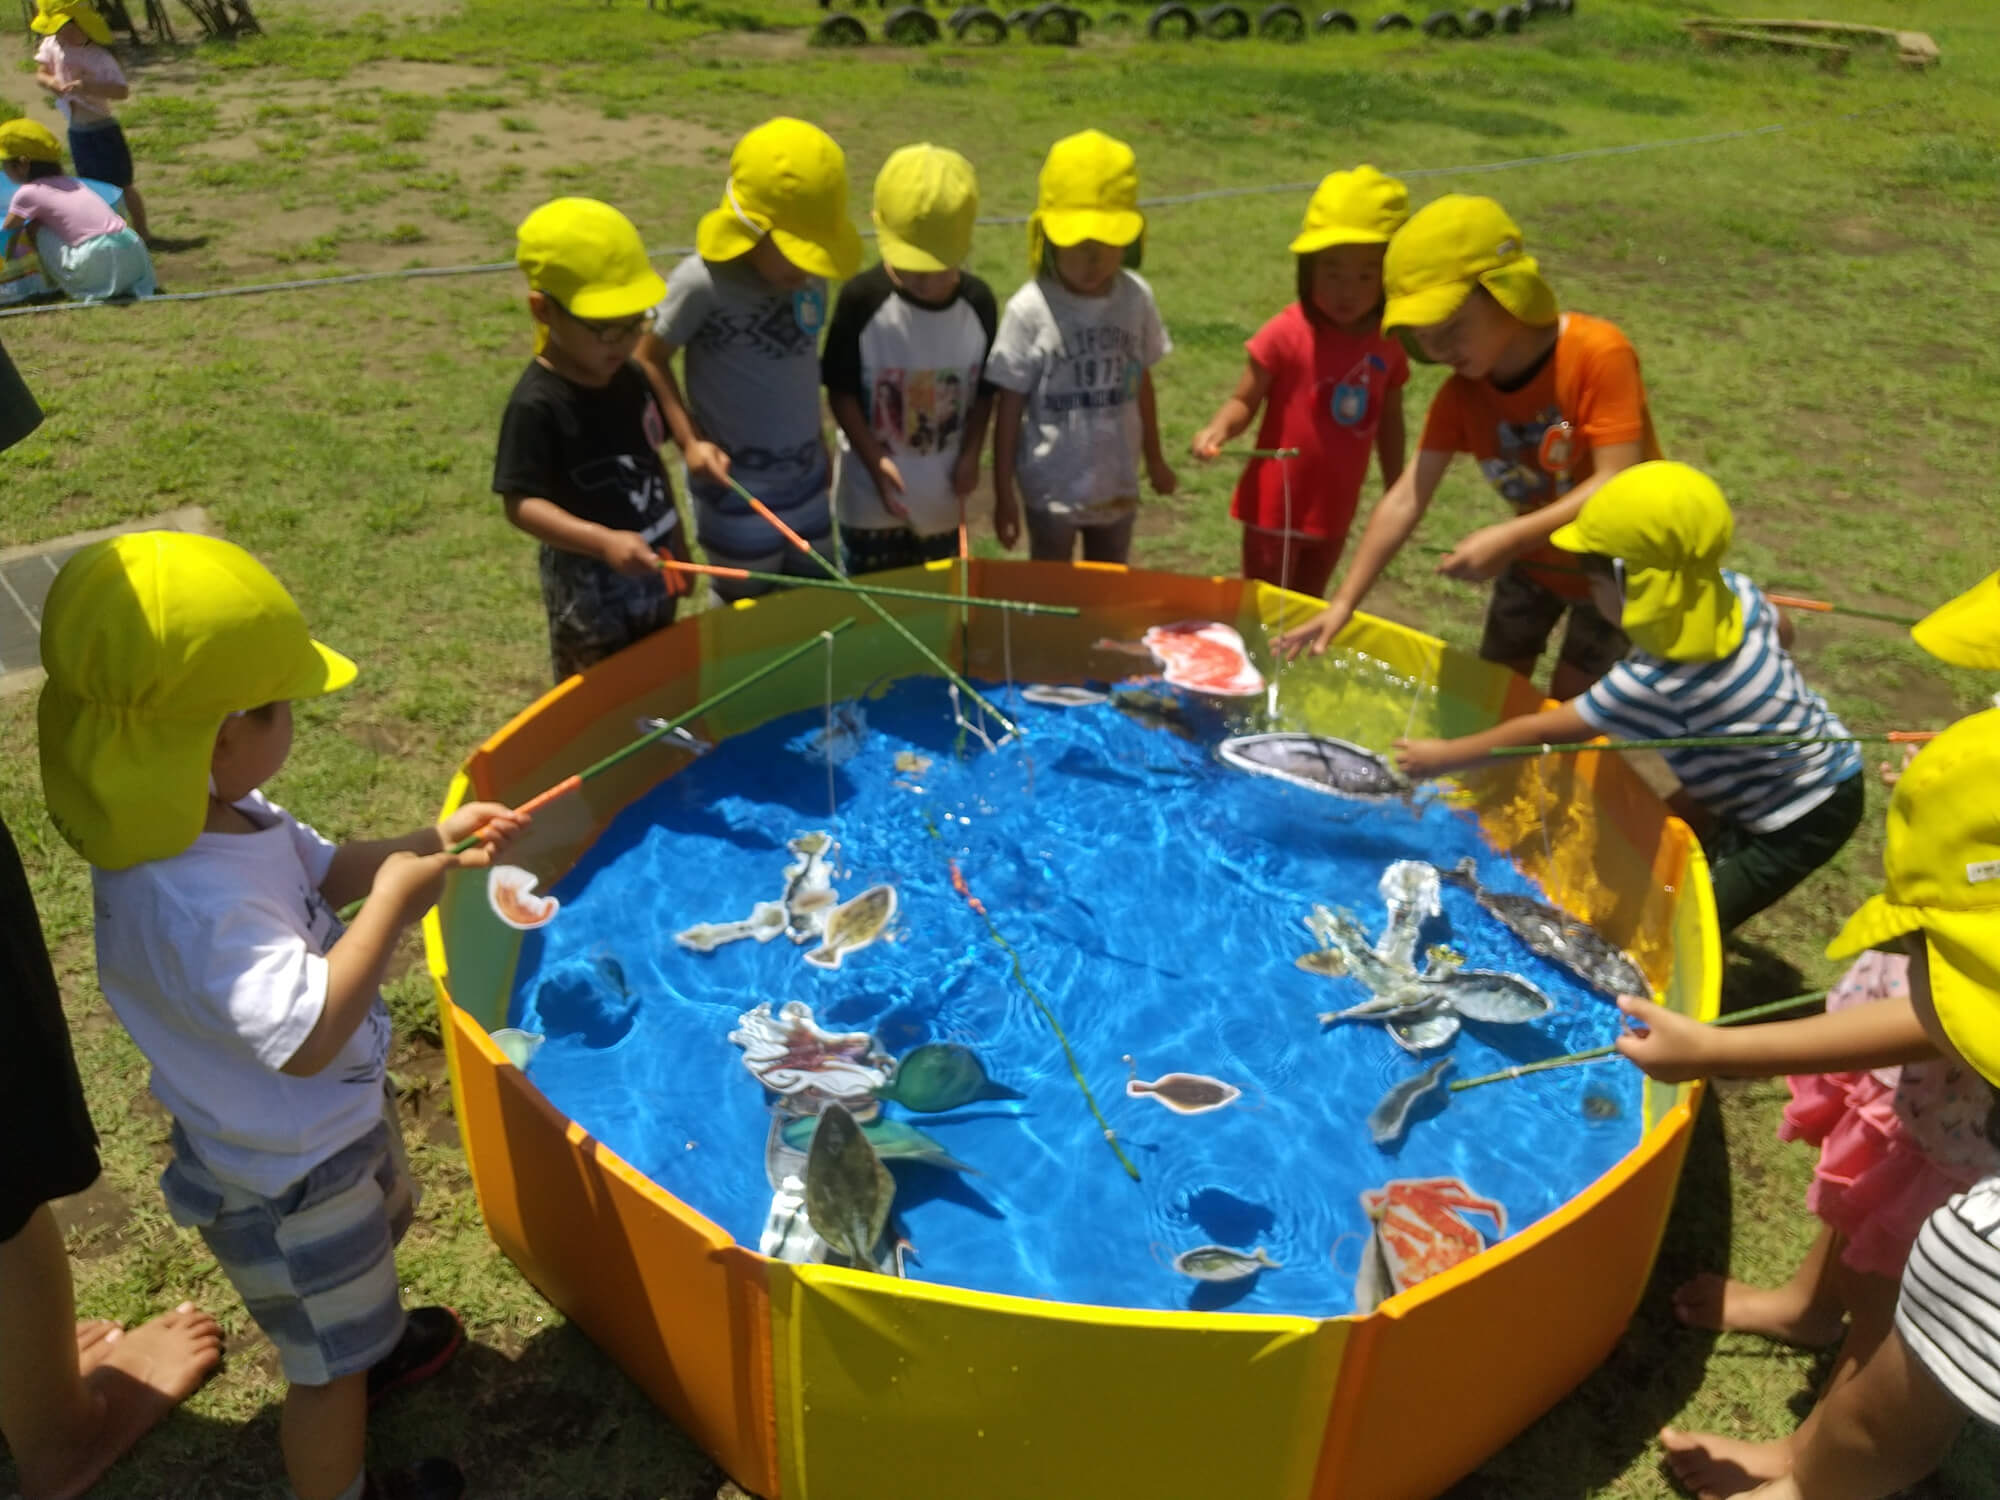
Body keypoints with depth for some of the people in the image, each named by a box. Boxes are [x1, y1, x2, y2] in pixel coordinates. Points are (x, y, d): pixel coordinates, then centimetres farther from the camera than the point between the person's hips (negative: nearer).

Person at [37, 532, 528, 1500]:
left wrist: (426, 844, -9)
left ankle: (368, 1345, 67)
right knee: (329, 1365, 16)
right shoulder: (193, 903, -42)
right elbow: (306, 1032, -45)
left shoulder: (215, 813, -12)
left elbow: (319, 870, 5)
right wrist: (393, 903, -37)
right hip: (284, 1179, -10)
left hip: (332, 1123, 10)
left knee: (375, 1232, 38)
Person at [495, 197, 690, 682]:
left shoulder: (631, 379, 0)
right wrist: (604, 542, -37)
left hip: (652, 578, 7)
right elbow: (522, 503, -24)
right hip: (589, 593, -7)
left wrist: (677, 546, 14)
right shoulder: (537, 405, -22)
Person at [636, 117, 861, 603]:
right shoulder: (703, 282, -20)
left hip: (807, 481, 6)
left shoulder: (809, 277, -3)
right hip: (736, 492, -5)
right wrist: (689, 440, -18)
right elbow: (649, 359, -10)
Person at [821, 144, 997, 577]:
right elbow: (841, 391, -10)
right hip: (872, 497, -3)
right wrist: (876, 462, -17)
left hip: (943, 499, 3)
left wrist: (971, 453, -8)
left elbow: (985, 388, 4)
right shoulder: (863, 298, -16)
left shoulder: (978, 301, -7)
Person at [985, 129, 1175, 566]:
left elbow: (1141, 384, 8)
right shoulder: (1029, 310, -16)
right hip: (1051, 491, -3)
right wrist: (1003, 495, -8)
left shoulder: (1136, 298, -5)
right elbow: (1009, 407, -10)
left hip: (1118, 485, 3)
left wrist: (1154, 459, 18)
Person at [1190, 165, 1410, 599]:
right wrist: (1218, 429, -34)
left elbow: (1389, 426, 8)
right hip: (1276, 507, -5)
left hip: (1335, 510, 5)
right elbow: (1245, 400, -13)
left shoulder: (1388, 344, -2)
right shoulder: (1289, 333, -17)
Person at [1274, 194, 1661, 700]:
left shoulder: (1597, 354, -29)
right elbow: (1405, 500, -18)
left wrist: (1510, 538, -44)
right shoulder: (1461, 393, -12)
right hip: (1535, 561, 5)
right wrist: (1343, 602, -26)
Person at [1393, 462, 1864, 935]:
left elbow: (1542, 731, -24)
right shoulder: (1733, 591, -14)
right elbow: (1781, 628, 11)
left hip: (1803, 822, -9)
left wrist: (1445, 756, -14)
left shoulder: (1656, 683, -34)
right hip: (1820, 767, 9)